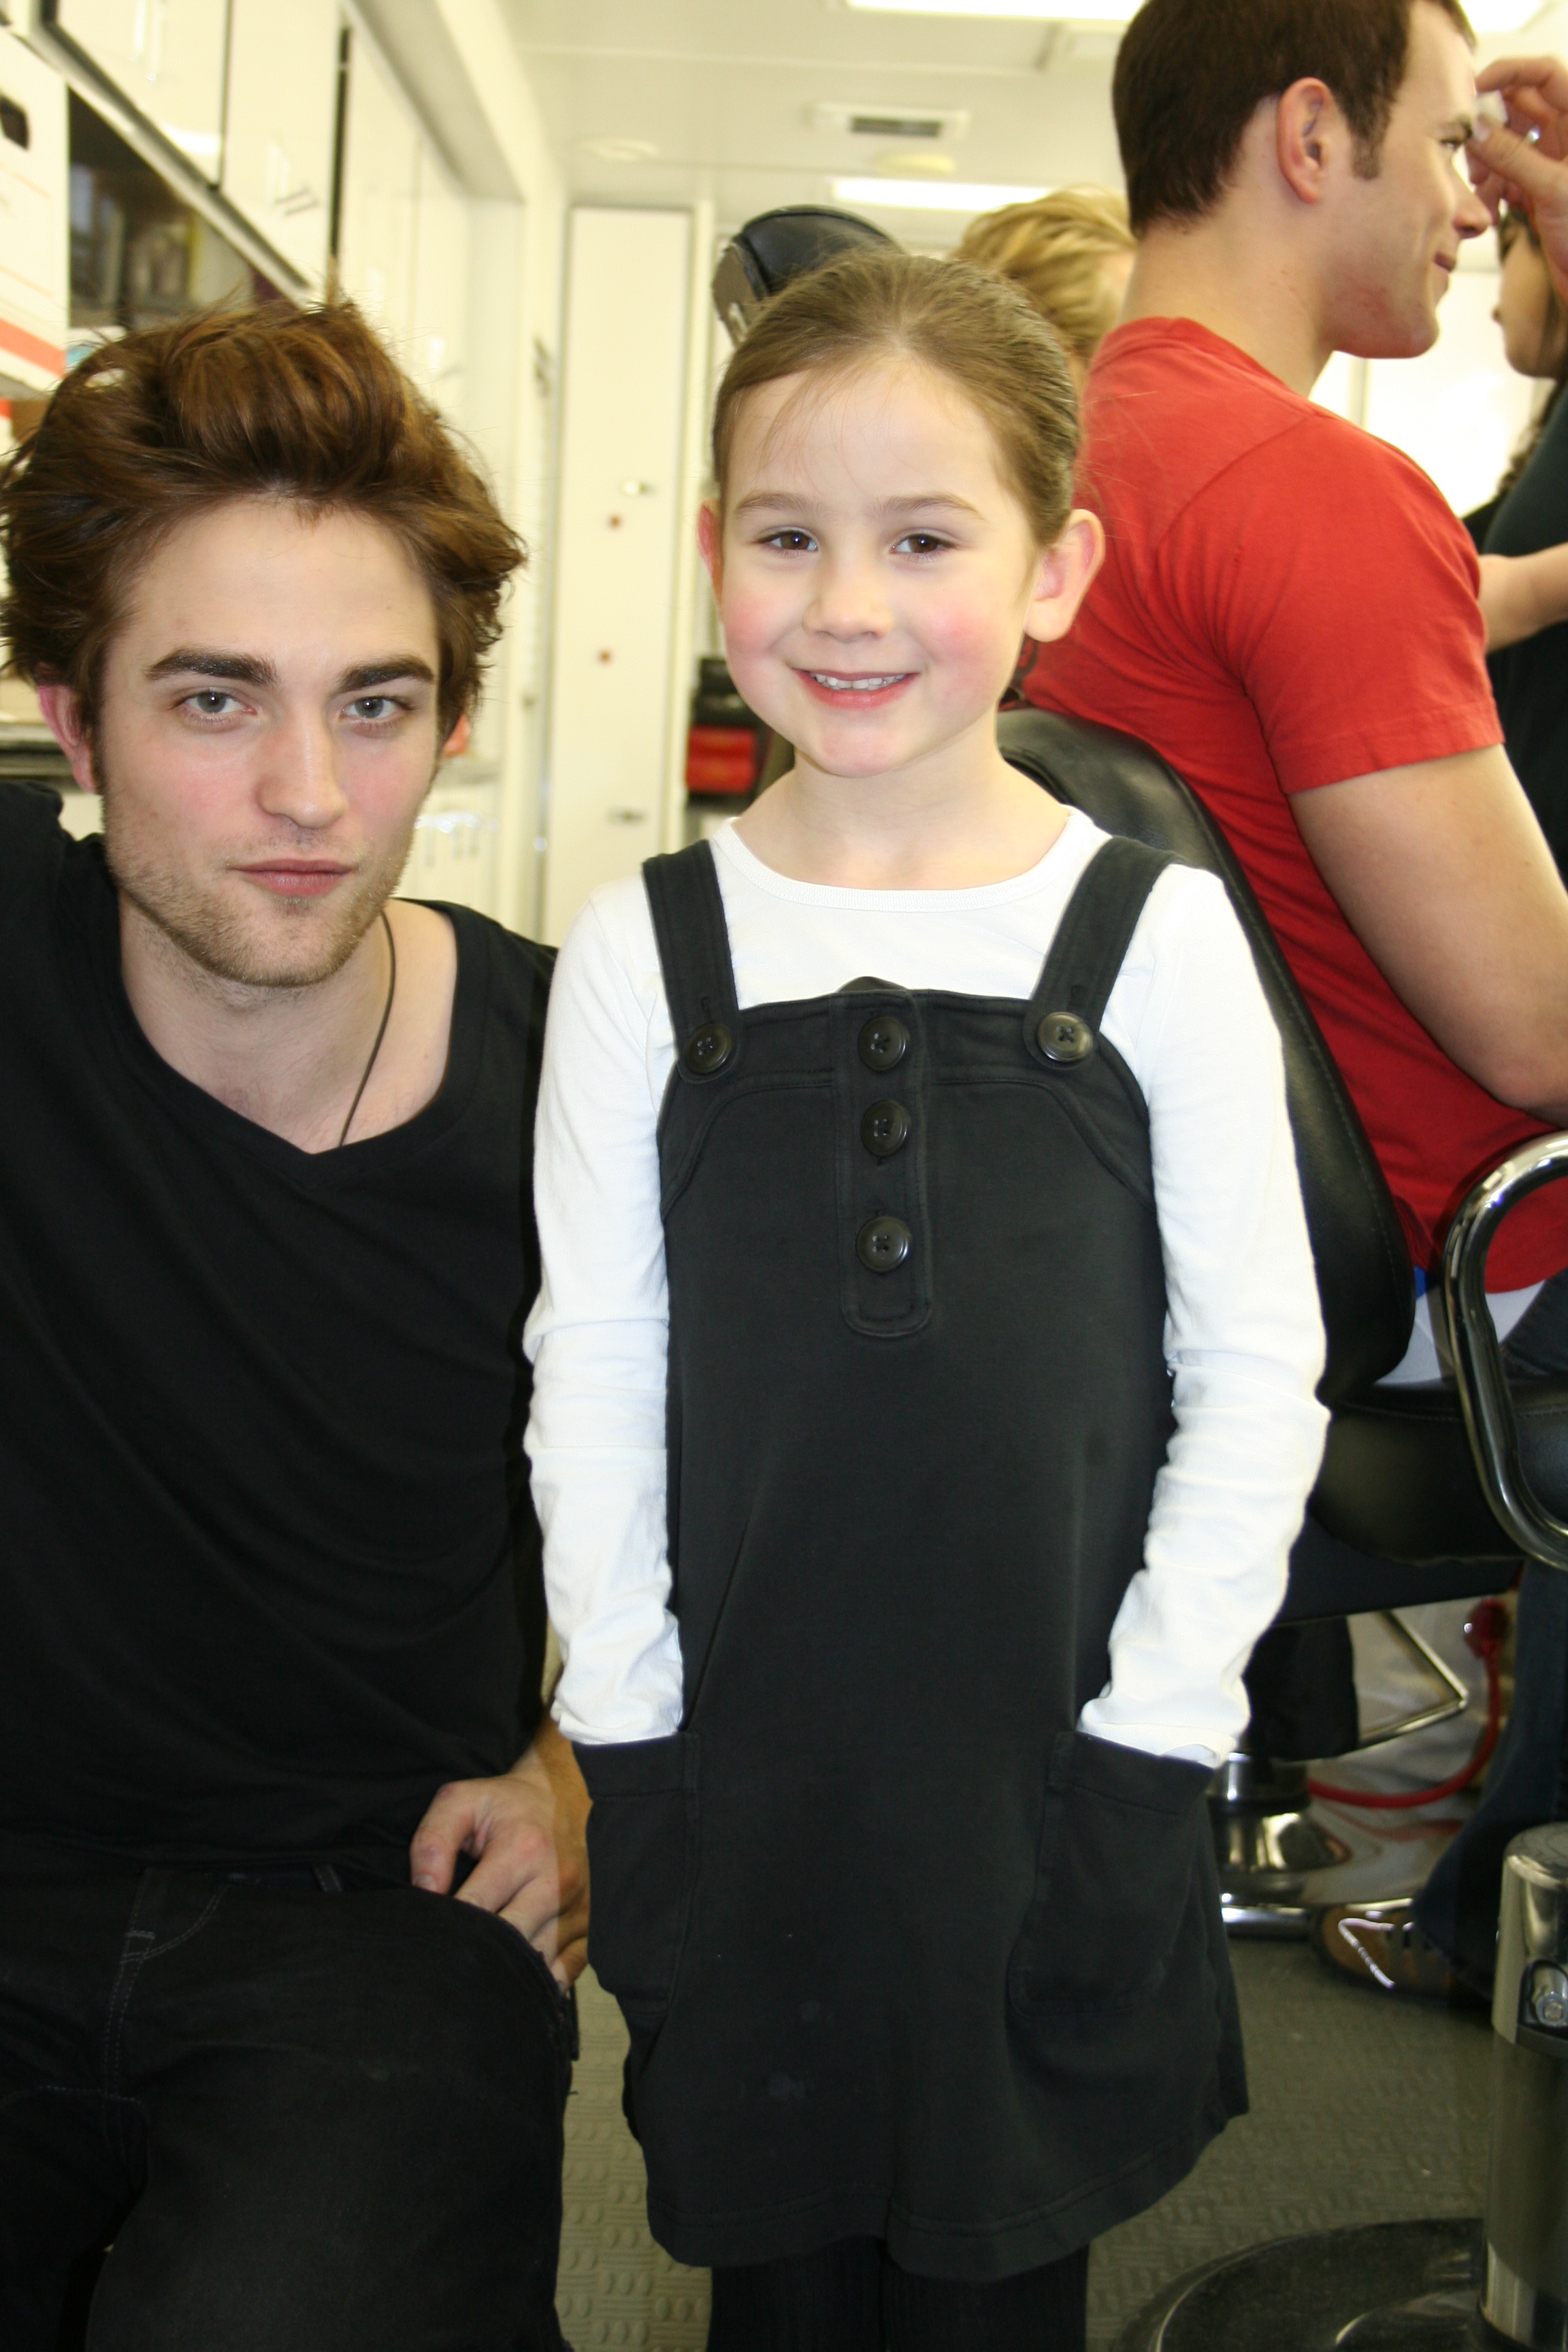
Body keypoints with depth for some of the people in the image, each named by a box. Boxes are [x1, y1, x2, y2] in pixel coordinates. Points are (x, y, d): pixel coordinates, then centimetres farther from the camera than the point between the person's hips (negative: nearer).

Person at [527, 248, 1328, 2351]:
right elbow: (594, 1378, 1)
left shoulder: (1157, 936, -5)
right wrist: (631, 1752, -3)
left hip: (1056, 1797, -1)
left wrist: (1146, 1742, -7)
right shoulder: (644, 952, -1)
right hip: (740, 1783, 1)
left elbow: (1258, 1371, -3)